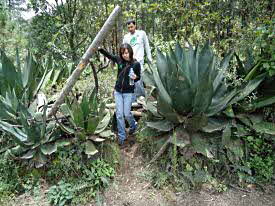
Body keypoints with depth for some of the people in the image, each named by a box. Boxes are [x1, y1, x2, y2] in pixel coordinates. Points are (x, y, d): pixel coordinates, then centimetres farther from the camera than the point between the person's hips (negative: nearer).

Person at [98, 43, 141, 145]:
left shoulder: (136, 64, -8)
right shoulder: (119, 60, 0)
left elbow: (138, 77, 2)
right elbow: (108, 55, 13)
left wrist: (135, 77, -19)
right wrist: (99, 49, 3)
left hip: (128, 92, -3)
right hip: (118, 91, 3)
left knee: (127, 113, 2)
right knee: (119, 114, 4)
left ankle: (133, 125, 36)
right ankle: (121, 136, 18)